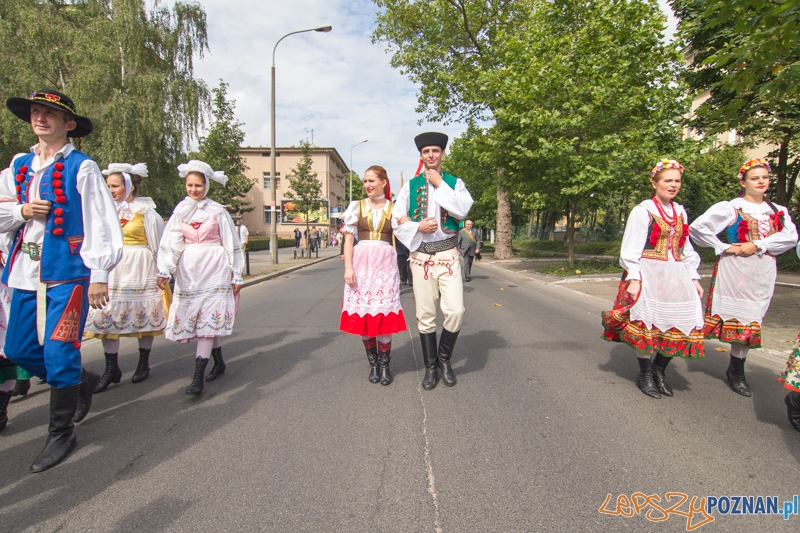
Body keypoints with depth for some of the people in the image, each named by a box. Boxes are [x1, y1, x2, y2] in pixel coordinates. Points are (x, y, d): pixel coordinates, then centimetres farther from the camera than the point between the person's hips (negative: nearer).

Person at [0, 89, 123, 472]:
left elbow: (101, 222, -9)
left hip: (67, 272, -6)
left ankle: (61, 434, 11)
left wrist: (99, 275, -14)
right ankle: (82, 381, 35)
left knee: (58, 353, -5)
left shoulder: (81, 167, -4)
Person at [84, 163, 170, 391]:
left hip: (140, 269, -5)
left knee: (143, 316, 6)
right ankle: (111, 368, 8)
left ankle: (143, 364, 20)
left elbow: (159, 244, -3)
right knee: (106, 315, 0)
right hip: (112, 269, 5)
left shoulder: (146, 211, -5)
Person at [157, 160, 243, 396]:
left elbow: (231, 245, 2)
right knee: (200, 319, 8)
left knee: (209, 318, -8)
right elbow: (170, 243, -1)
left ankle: (198, 376, -7)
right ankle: (219, 363, 26)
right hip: (189, 271, 4)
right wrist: (164, 270, -15)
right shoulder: (180, 212, 8)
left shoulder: (217, 211, 1)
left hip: (214, 270, -4)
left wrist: (236, 275, 1)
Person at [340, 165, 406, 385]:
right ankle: (373, 363, 18)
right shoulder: (357, 206, 8)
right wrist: (348, 266, -5)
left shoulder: (394, 208, 8)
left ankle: (384, 364, 12)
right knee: (362, 313, 2)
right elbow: (348, 239, 4)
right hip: (361, 263, 1)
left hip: (385, 264, -1)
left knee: (384, 313, -3)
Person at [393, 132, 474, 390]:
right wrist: (418, 227, -13)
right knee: (425, 315, 4)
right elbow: (397, 221, 4)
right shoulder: (410, 185, 9)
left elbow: (463, 210, -11)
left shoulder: (454, 183, 8)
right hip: (421, 255, 1)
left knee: (455, 311, -10)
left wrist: (440, 184, -9)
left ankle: (444, 358, 16)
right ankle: (431, 367, 20)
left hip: (448, 254, 0)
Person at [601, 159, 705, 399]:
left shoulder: (680, 212, 14)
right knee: (647, 323, -1)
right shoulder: (642, 211, -5)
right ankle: (645, 375, 16)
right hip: (648, 275, -6)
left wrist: (694, 278, 13)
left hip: (677, 277, 6)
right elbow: (631, 249, -9)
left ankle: (659, 369, 22)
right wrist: (633, 278, -16)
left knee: (681, 325, 2)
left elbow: (686, 249, 19)